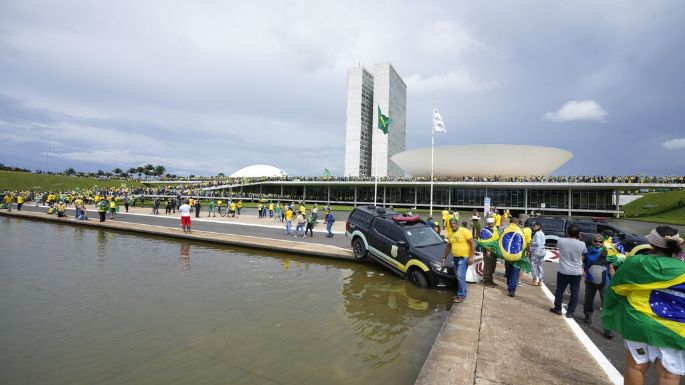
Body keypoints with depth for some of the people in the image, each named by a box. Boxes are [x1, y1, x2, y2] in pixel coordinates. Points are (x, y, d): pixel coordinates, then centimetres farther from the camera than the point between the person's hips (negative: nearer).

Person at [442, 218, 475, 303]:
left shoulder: (464, 231, -13)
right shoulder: (450, 234, 8)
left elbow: (472, 243, -15)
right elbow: (448, 246, 18)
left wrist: (471, 256, -19)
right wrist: (444, 257, 16)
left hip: (464, 258, -7)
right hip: (455, 258, 7)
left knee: (460, 276, -11)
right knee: (459, 277, 14)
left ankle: (461, 295, -1)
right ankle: (463, 293, 27)